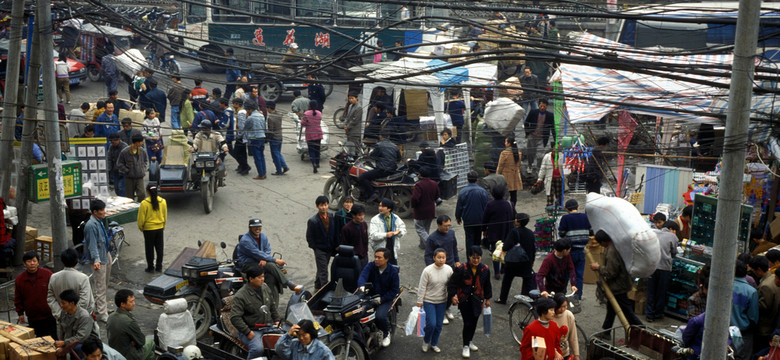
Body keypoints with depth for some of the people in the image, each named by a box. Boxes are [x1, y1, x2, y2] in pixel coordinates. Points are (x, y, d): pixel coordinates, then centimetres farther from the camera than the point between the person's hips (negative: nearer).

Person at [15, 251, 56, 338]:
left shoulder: (48, 274, -5)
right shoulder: (19, 279, 2)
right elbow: (18, 299, 11)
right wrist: (20, 313, 8)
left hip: (49, 315, -2)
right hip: (32, 318, 2)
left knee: (52, 338, 5)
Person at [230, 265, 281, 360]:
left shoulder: (265, 288, 8)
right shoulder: (240, 296, -14)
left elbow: (273, 306, 23)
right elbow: (235, 317, -17)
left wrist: (277, 319, 11)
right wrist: (247, 332, -20)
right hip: (252, 330, -6)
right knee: (258, 349, -31)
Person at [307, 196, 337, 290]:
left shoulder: (331, 216, -2)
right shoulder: (313, 221, -17)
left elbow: (334, 232, 9)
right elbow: (309, 237, -10)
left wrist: (335, 245, 4)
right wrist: (316, 248, -10)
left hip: (329, 249, 5)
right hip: (320, 250, -5)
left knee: (322, 268, 22)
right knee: (323, 271, -5)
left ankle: (317, 284, 41)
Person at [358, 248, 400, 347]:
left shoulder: (393, 271, -8)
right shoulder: (371, 266, -3)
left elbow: (394, 290, -7)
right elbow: (362, 276, -20)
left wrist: (381, 299, -18)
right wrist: (362, 286, -44)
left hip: (385, 299, -3)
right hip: (370, 295, 3)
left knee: (380, 316, -27)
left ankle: (386, 333, 6)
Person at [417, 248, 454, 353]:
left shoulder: (449, 270, -8)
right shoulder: (427, 270, -17)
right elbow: (422, 287, -10)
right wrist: (419, 301, -7)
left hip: (442, 301, 4)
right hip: (429, 301, -3)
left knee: (439, 324, 10)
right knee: (431, 324, -9)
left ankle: (434, 343, 32)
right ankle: (426, 341, 19)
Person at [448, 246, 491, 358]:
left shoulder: (485, 269, -2)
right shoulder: (461, 269, -14)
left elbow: (487, 285, 12)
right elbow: (452, 283, -8)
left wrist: (487, 299, 15)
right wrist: (453, 296, -18)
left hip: (477, 300, 4)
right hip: (464, 300, -4)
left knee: (474, 322, 12)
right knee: (467, 323, -7)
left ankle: (469, 341, 36)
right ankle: (466, 346, 10)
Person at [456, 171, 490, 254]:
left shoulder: (462, 192, -12)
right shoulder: (482, 191, -12)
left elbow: (459, 207, -3)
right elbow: (487, 206, -5)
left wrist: (458, 217, 13)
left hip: (467, 220, -1)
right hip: (480, 220, 1)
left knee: (469, 239, 5)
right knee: (478, 239, 17)